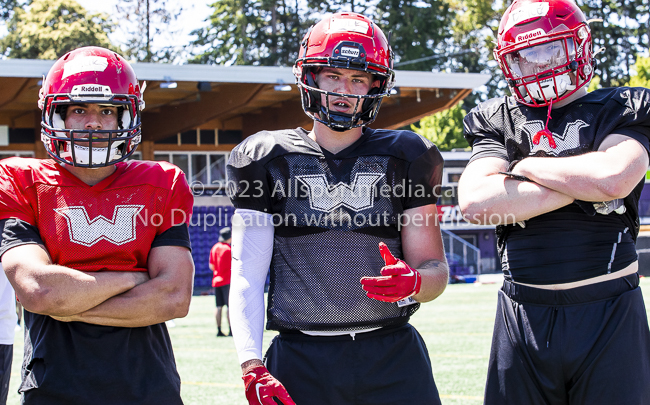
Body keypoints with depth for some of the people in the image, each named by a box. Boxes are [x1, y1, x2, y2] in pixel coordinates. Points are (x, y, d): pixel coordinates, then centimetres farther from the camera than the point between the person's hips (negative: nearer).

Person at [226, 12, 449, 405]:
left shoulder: (403, 158, 7)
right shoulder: (270, 160, 5)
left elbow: (435, 267, 7)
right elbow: (247, 276, 1)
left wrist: (413, 281, -17)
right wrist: (252, 368, -10)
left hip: (392, 359, 1)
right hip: (300, 364, 0)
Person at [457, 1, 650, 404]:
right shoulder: (497, 121, 10)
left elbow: (614, 178, -16)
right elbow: (475, 202, -8)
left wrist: (527, 166, -3)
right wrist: (582, 184, -9)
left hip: (609, 314, -1)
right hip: (524, 316, 2)